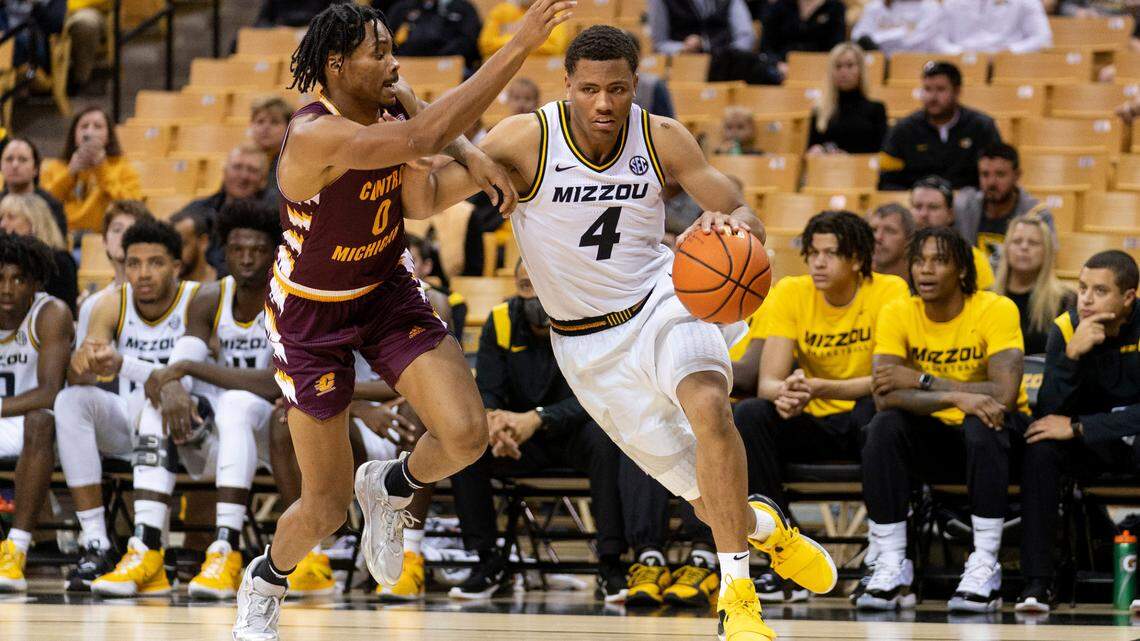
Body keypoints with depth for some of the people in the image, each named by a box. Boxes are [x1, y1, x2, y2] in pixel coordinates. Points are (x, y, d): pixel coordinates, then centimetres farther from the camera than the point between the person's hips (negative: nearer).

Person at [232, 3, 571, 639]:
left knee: (467, 433, -17)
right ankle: (264, 582, 36)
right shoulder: (315, 136, -33)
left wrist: (474, 154, -10)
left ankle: (391, 488, 18)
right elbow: (420, 139, -47)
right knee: (328, 506, 3)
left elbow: (441, 135, 16)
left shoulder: (394, 100, -10)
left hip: (388, 290, 6)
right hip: (313, 314, -5)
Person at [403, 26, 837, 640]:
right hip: (588, 343, 0)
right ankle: (763, 525, 40)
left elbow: (744, 215, -6)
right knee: (705, 494, 1)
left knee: (708, 405, -33)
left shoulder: (662, 139, -10)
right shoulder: (528, 139, -16)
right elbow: (425, 200, -17)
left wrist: (731, 224, -30)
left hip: (660, 300, 0)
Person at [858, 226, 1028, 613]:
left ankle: (985, 567, -30)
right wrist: (955, 396, -35)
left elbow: (1004, 394, -29)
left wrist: (922, 381, -26)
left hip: (994, 436, -3)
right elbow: (884, 397, -21)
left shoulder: (996, 310, -16)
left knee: (981, 424, -35)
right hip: (935, 438, 3)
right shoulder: (898, 315, -8)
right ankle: (891, 569, -22)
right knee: (884, 426, -26)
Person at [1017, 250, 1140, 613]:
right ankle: (1038, 581, -27)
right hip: (1088, 448, 3)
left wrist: (1078, 428, -25)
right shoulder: (1065, 329, -8)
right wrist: (1072, 354, -30)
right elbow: (1047, 414, -15)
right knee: (1040, 448, -28)